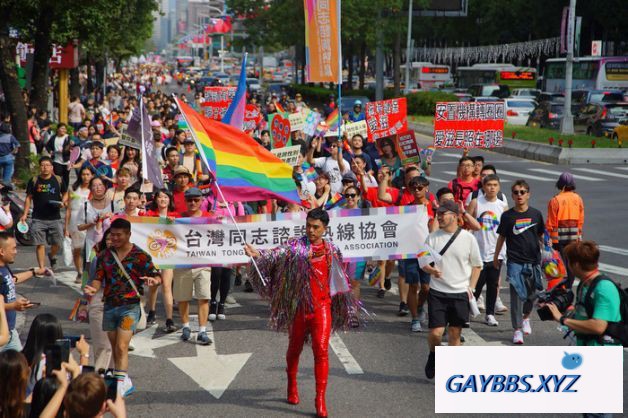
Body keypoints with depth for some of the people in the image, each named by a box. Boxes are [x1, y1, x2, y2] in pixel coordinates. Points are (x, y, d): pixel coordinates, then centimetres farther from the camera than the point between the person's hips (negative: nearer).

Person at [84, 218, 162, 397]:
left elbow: (157, 276, -3)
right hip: (110, 306, 5)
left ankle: (121, 381, -13)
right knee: (115, 348, 12)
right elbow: (99, 278, 6)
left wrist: (153, 280, -28)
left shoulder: (140, 256, -5)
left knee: (121, 347, -14)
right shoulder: (105, 255, 8)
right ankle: (126, 383, 23)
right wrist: (93, 289, -16)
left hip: (129, 307, -5)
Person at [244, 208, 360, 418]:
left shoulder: (332, 250, 5)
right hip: (299, 306, 0)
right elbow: (277, 253, -24)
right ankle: (292, 385, 40)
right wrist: (258, 254, -44)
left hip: (322, 307, 1)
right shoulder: (296, 245, -5)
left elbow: (339, 277, 19)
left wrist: (349, 302, 27)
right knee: (295, 347, 16)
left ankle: (320, 399, -8)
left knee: (321, 350, -10)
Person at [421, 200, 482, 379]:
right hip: (437, 292, 0)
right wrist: (431, 270, -16)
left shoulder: (468, 238, -1)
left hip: (460, 293, 0)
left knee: (455, 334, 6)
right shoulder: (433, 237, 2)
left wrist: (471, 287, -1)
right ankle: (434, 355, 24)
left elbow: (477, 265, 7)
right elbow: (424, 262, 6)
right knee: (436, 333, -7)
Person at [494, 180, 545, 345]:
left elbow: (541, 236, 12)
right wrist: (496, 257, 10)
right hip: (514, 262, -2)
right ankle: (517, 329, 3)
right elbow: (501, 237, 6)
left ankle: (525, 317, 40)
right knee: (516, 295, -4)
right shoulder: (507, 216, -2)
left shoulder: (536, 214, 2)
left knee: (532, 293, 11)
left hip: (533, 261, 2)